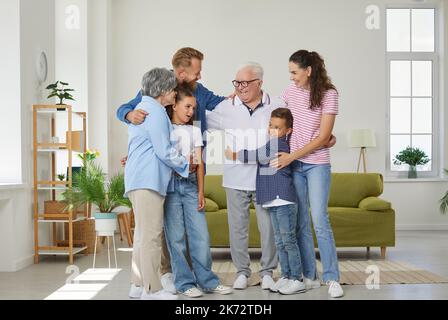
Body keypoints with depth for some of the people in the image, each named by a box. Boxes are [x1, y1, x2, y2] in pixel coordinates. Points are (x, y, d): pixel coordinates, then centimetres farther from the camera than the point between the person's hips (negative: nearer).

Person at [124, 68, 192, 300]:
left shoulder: (142, 108, 23)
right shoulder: (155, 110, -9)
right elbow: (164, 150, -13)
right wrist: (186, 165, 1)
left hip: (138, 177, 11)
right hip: (148, 179, -11)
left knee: (143, 232, 13)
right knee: (151, 234, -9)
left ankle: (138, 285, 18)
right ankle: (152, 289, -6)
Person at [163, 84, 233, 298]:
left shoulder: (194, 131, 16)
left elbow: (199, 163, 11)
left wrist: (201, 192, 4)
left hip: (190, 184, 3)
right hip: (170, 184, -3)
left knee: (201, 235, -1)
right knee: (176, 236, -1)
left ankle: (206, 280, 8)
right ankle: (185, 282, 7)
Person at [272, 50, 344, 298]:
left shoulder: (328, 94, -8)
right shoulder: (290, 91, 5)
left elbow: (323, 137, -11)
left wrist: (292, 156, -14)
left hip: (317, 164, -4)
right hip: (293, 164, 4)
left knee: (319, 220, -9)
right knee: (300, 222, 5)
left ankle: (332, 278, 1)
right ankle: (310, 276, 15)